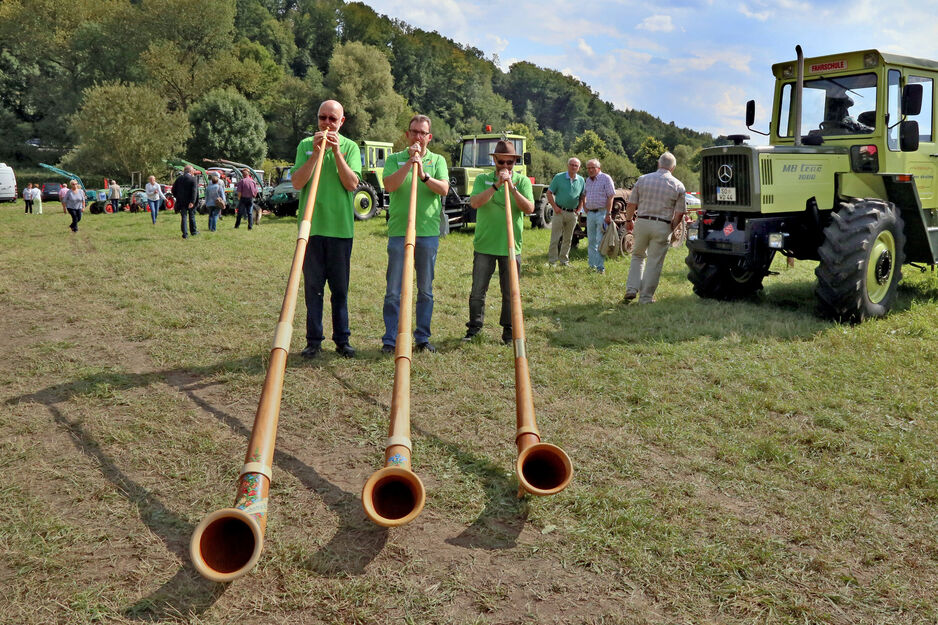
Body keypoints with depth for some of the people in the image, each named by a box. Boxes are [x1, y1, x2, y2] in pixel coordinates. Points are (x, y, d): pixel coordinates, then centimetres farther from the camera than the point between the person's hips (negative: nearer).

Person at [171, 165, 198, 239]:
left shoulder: (179, 178, 3)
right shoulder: (193, 179, -8)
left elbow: (173, 190, 6)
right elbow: (194, 191, -18)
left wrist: (178, 198, 18)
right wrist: (192, 202, -20)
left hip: (181, 202, 3)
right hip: (190, 202, -3)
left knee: (184, 217, 5)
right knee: (192, 216, 14)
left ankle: (185, 234, 1)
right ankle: (193, 231, 25)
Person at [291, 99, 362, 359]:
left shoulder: (350, 147, 6)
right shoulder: (305, 145, 6)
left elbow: (352, 184, -7)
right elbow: (297, 183, -5)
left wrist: (336, 151, -13)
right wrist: (316, 152, -12)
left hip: (341, 227, 0)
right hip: (311, 227, 0)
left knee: (340, 288, 6)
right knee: (313, 286, 5)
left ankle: (342, 339, 15)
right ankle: (313, 340, 13)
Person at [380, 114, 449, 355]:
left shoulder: (437, 160, 11)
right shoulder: (395, 159, 8)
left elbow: (444, 189, -4)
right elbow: (389, 186, -9)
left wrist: (423, 174, -18)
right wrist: (409, 163, -13)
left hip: (428, 233, 1)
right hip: (399, 231, -1)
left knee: (425, 290, 8)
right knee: (393, 290, 0)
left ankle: (423, 338, 18)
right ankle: (389, 339, 8)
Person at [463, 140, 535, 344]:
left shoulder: (522, 181, 4)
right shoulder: (482, 179, 3)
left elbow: (529, 209, -9)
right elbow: (475, 203, -14)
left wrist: (512, 188, -18)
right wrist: (496, 185, -20)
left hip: (511, 247, 0)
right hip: (484, 245, 0)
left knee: (510, 292, 8)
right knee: (478, 290, 7)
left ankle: (508, 330, 20)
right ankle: (474, 326, 22)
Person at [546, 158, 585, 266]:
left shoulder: (581, 180, 8)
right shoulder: (559, 177, -2)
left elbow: (583, 197, 17)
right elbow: (549, 193, 0)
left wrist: (578, 209, 6)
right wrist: (555, 207, -8)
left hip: (572, 213, 4)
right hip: (560, 212, -3)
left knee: (568, 239, 10)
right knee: (555, 238, -4)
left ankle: (564, 260, 19)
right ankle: (552, 261, 0)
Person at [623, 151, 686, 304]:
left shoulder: (643, 179, 3)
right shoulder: (678, 185, 1)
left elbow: (631, 205, 3)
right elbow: (679, 214, 0)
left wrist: (629, 220, 20)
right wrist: (671, 229, 15)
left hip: (642, 222, 2)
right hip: (662, 227, -2)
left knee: (637, 256, 20)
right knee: (654, 262, 6)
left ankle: (632, 288, 9)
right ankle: (646, 297, 10)